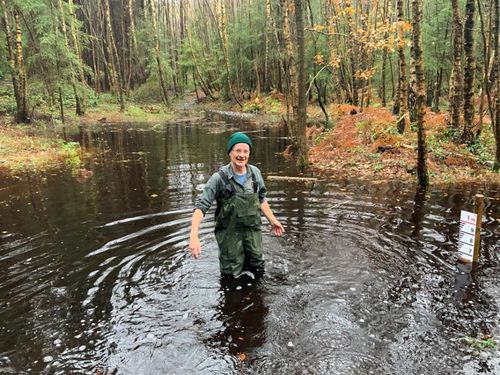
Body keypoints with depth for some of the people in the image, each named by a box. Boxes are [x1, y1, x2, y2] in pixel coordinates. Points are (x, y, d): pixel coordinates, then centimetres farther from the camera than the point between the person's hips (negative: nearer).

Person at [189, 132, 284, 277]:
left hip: (253, 232, 4)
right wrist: (194, 235, -33)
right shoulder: (219, 178, -17)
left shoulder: (255, 172, -3)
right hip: (230, 235, -4)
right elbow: (201, 206, -21)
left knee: (258, 271, 19)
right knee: (232, 276, 7)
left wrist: (272, 220, 13)